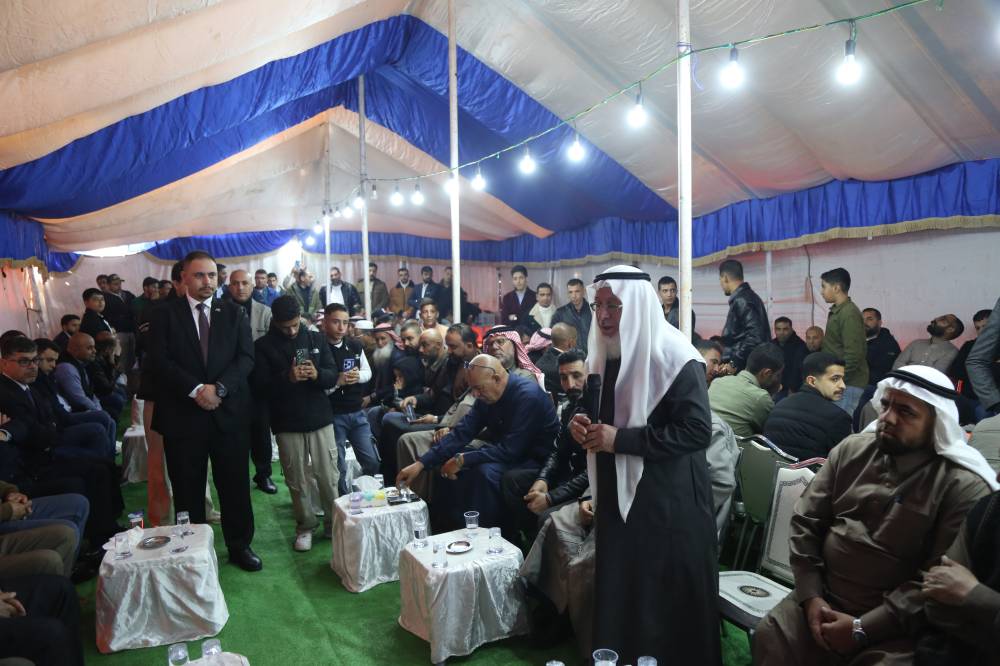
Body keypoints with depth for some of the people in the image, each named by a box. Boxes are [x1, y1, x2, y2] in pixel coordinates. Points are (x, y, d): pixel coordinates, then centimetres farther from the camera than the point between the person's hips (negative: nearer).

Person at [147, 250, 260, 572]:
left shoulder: (234, 313, 7)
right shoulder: (164, 314, 3)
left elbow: (246, 357, -1)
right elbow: (160, 361, -6)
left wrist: (219, 388, -15)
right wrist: (196, 389, -17)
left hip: (229, 412, 1)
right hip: (182, 413, -1)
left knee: (235, 485, 9)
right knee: (187, 490, 9)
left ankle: (240, 545, 24)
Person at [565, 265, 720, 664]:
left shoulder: (674, 356, -15)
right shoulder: (605, 355, 8)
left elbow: (697, 431, -21)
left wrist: (620, 439, -22)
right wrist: (585, 427, -2)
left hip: (667, 501, -7)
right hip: (617, 496, 7)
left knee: (667, 601, 5)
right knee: (618, 594, 14)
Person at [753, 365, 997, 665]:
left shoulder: (964, 486, -9)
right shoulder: (852, 449, 4)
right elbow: (806, 521, 4)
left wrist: (863, 628, -16)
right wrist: (810, 596, -6)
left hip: (896, 627, -3)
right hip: (824, 599, 3)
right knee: (769, 636, -15)